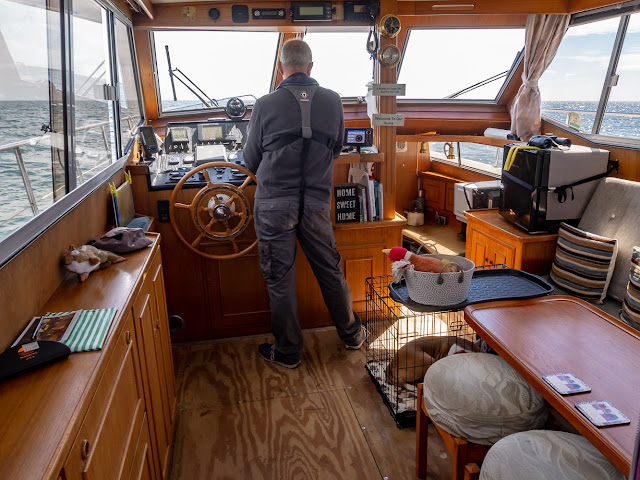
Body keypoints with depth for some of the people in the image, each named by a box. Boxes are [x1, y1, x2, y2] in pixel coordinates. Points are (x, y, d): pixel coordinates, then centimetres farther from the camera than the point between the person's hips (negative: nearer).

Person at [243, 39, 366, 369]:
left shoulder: (266, 105, -10)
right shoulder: (333, 101, -1)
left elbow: (250, 160, 1)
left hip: (274, 203, -3)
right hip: (316, 202, 3)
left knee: (279, 279, 9)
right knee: (330, 269, 17)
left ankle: (287, 351, 23)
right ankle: (351, 332, 35)